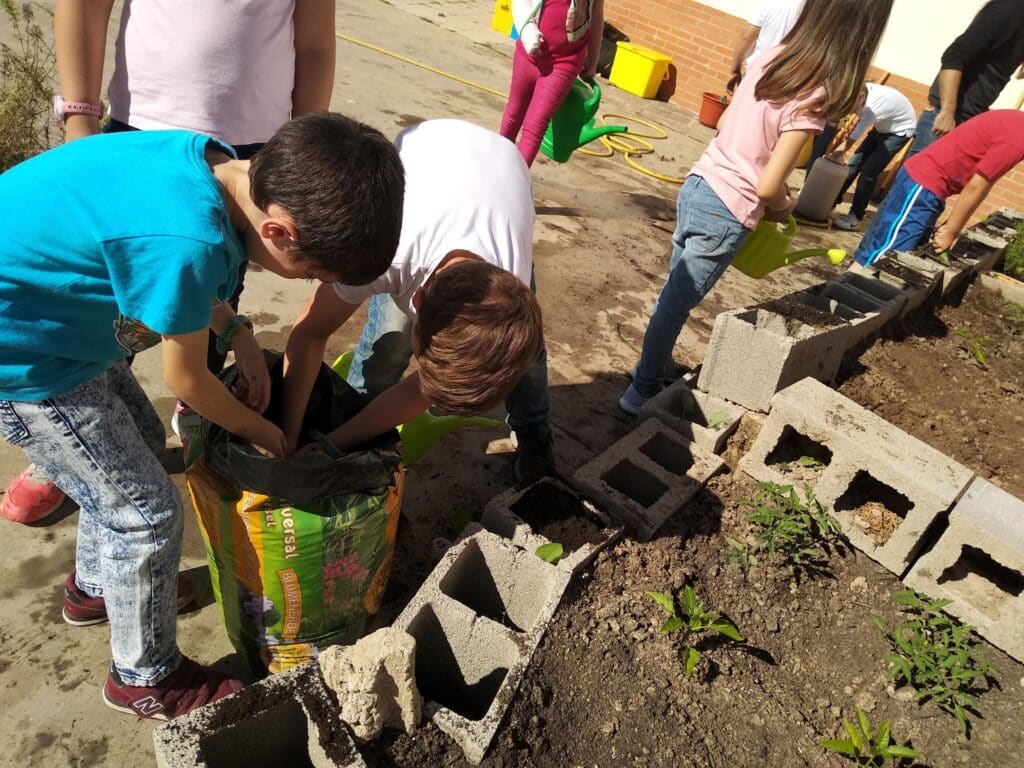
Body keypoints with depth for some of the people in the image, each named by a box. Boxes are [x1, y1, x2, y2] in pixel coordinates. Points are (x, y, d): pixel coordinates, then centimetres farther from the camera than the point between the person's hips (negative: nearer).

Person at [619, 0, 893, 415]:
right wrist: (785, 207, 3)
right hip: (727, 214, -7)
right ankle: (642, 392, 20)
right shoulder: (814, 97, -18)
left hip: (697, 186, 7)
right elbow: (767, 188, -18)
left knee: (673, 292, 19)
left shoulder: (770, 57, 3)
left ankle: (649, 373, 35)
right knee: (676, 305, 5)